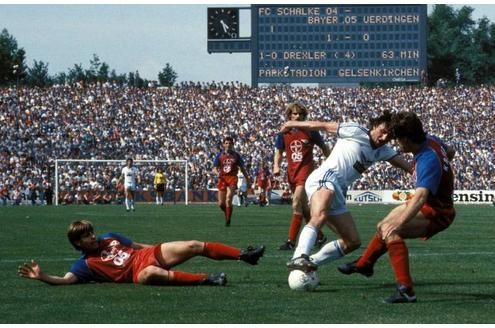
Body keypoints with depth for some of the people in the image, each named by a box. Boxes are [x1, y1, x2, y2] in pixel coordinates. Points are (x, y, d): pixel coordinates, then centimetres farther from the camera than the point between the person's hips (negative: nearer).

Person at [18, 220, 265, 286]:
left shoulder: (109, 237, 18)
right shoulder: (85, 264, -1)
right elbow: (65, 280, -15)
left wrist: (160, 251, 27)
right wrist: (42, 277, -32)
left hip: (151, 254, 7)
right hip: (139, 272, -7)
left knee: (193, 246, -6)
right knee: (150, 274, -43)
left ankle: (243, 255, 0)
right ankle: (205, 280, -44)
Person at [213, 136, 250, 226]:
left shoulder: (236, 155, 5)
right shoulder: (219, 155, 5)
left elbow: (242, 168, 14)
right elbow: (214, 168, 1)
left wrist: (247, 179, 14)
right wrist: (217, 173, -22)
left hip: (232, 179, -2)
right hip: (222, 179, 2)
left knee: (228, 200, -19)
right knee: (221, 203, 3)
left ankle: (228, 220, -11)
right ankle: (227, 214, 33)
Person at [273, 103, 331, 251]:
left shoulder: (310, 132, -2)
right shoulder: (284, 133, 6)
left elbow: (324, 148, 10)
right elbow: (278, 152, 12)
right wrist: (276, 166, -5)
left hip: (306, 169, -5)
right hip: (292, 171, 5)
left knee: (297, 202, -19)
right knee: (304, 207, 12)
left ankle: (291, 241, -21)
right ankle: (319, 235, 27)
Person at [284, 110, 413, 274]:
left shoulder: (382, 151, 22)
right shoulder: (357, 132, 1)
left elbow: (404, 164, 10)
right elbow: (324, 125, 6)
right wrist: (293, 124, 10)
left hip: (338, 195, 8)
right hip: (324, 178, -8)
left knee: (353, 241, 7)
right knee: (319, 217, -37)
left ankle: (309, 264, 8)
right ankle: (299, 257, -58)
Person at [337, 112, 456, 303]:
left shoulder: (427, 161, -36)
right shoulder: (431, 140, -8)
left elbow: (420, 197, -49)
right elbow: (450, 152, 15)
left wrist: (398, 223, -58)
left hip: (436, 213, -10)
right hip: (432, 203, 10)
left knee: (390, 231, -30)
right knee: (385, 226, 27)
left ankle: (406, 289, -34)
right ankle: (364, 264, 52)